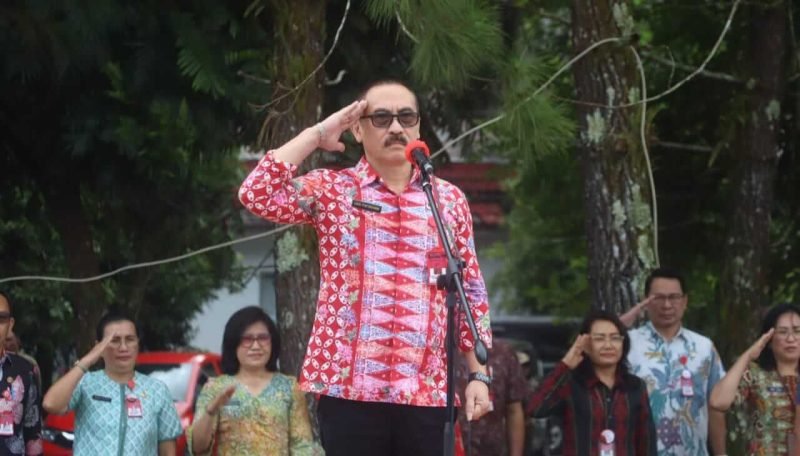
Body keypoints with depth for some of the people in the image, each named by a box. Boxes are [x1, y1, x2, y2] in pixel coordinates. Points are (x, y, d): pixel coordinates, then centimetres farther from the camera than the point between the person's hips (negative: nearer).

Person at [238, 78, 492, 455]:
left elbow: (471, 293, 14)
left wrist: (479, 374, 6)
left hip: (425, 392, 2)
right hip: (350, 388, -2)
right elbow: (256, 195, -11)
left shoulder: (449, 199, 13)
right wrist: (316, 135, -4)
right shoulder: (331, 191, 5)